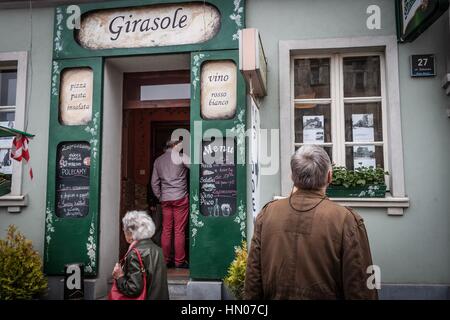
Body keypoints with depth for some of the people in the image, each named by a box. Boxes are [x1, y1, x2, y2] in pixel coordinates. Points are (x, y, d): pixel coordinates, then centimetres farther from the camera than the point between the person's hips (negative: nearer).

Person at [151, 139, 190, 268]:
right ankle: (179, 261, 6)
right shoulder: (181, 156, -6)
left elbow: (154, 183, 13)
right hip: (180, 198, -5)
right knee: (179, 231, 0)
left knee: (166, 230, 9)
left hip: (165, 199, 5)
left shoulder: (158, 160, 11)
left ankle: (165, 260, 15)